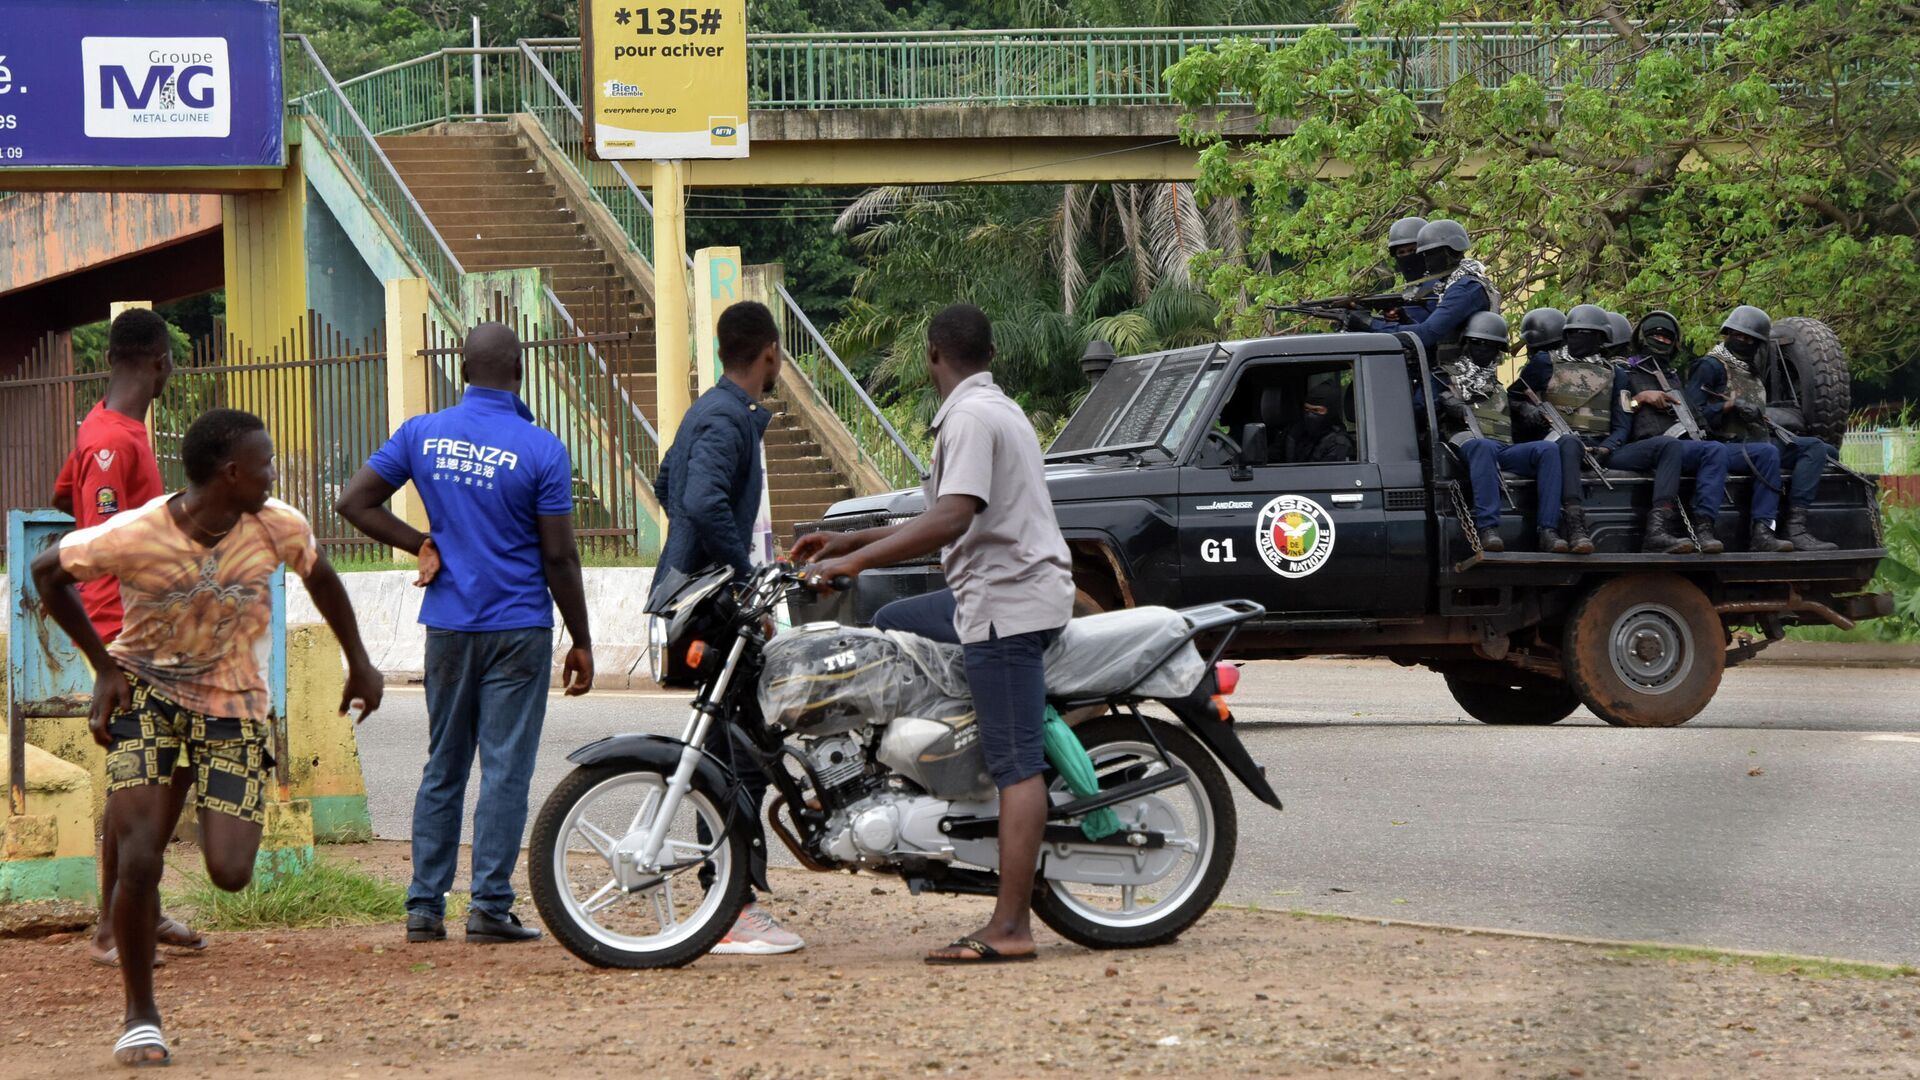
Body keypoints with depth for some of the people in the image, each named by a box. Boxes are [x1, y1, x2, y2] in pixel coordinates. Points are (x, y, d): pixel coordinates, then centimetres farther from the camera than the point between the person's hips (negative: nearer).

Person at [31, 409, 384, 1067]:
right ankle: (140, 1018, 2)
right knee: (140, 861, -17)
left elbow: (319, 575, 9)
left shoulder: (276, 528, -13)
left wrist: (359, 663, 16)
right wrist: (104, 666, -7)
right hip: (147, 695, -2)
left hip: (234, 705, 2)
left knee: (231, 874, -7)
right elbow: (48, 573, -6)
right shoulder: (135, 537, -22)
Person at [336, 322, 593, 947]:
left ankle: (425, 906, 10)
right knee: (506, 767, 0)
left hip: (448, 626, 4)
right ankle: (490, 906, -3)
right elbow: (559, 557, -9)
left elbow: (354, 503, 2)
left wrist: (423, 545, 7)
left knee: (443, 766, 12)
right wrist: (581, 642, -1)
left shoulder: (422, 434, 1)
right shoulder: (540, 450, -10)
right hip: (519, 628, -4)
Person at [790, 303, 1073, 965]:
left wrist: (858, 560, -23)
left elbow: (953, 518, -27)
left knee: (1016, 763, -13)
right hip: (1002, 593, 11)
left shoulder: (969, 419, -13)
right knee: (891, 626, 24)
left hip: (1006, 601, -11)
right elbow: (950, 522, 24)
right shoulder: (996, 410, 19)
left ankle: (1010, 928, -17)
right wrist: (849, 540, 22)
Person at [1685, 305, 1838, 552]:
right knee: (1767, 452, -38)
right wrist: (1729, 406, -17)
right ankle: (1761, 533, -46)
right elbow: (1693, 411, -9)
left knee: (1815, 448, -9)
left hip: (1759, 440, 8)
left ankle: (1796, 528, -25)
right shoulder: (1710, 366, 1)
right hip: (1727, 445, -8)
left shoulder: (1752, 371, 26)